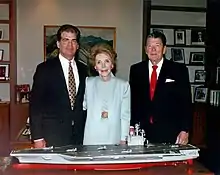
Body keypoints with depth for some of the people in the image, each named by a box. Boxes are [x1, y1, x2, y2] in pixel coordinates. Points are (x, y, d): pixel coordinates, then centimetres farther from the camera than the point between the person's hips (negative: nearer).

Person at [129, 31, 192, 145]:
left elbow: (186, 103, -1)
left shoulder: (179, 70, 0)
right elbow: (132, 101, 9)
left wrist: (185, 131, -7)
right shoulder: (136, 70, 7)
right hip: (142, 133, 2)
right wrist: (131, 127, 3)